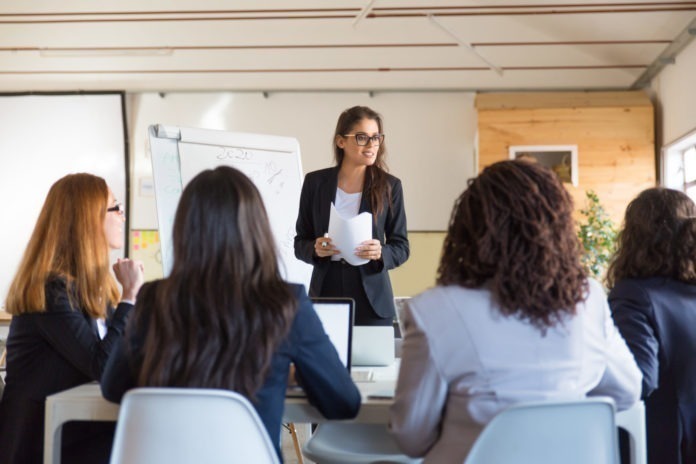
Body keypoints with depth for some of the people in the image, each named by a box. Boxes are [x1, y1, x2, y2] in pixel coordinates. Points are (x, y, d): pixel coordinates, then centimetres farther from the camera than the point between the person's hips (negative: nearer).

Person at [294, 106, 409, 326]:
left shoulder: (390, 185, 0)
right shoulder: (315, 182, 2)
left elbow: (401, 247, 3)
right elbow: (300, 243, 7)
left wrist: (380, 253, -18)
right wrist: (316, 249, -14)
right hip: (326, 292, 1)